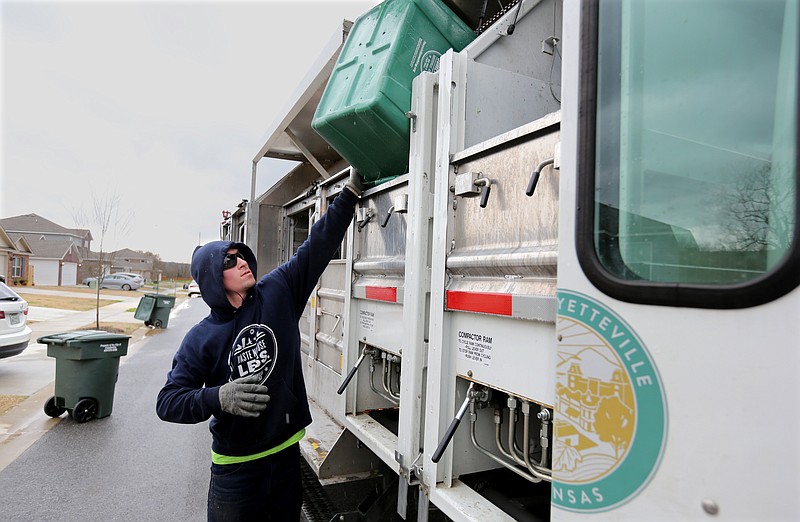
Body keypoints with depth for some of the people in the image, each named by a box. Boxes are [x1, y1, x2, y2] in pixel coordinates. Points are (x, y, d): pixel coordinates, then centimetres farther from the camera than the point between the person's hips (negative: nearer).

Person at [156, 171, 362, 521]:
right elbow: (167, 401, -7)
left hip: (286, 453, 2)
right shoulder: (201, 339, -9)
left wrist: (350, 190, -12)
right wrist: (218, 398, -26)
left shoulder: (278, 293, -6)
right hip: (235, 467, -2)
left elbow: (319, 245, -8)